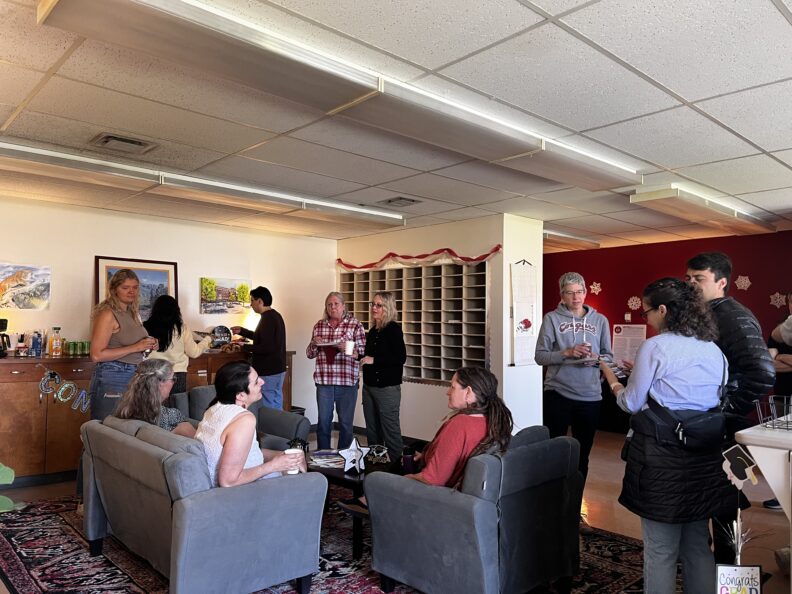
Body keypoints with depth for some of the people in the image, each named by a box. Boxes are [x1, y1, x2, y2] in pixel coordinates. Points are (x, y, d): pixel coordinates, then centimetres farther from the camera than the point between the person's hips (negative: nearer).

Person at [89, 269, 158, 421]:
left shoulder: (134, 314, 13)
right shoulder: (108, 314, -10)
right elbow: (96, 355, -17)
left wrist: (149, 345, 7)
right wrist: (135, 347, -18)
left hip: (134, 377, 8)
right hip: (111, 378, -7)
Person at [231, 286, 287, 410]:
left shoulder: (267, 319, -18)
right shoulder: (275, 316, 13)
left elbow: (266, 347, -24)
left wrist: (245, 347, -14)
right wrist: (242, 331, 25)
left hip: (268, 371, -10)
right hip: (278, 369, 10)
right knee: (277, 407, 14)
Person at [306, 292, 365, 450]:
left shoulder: (355, 325, 0)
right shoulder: (319, 325, 10)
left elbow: (363, 352, -4)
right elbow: (310, 354, 15)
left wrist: (348, 349, -21)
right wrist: (314, 344, -6)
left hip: (347, 382, -2)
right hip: (323, 380, 3)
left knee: (345, 423, 6)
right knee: (323, 422, 9)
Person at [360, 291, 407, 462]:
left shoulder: (393, 329, -10)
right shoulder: (373, 330, 13)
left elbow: (400, 358, -19)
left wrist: (373, 360, -18)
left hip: (387, 386, -8)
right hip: (369, 384, 8)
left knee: (390, 429, -3)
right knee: (372, 430, 16)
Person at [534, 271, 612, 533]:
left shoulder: (600, 320, 5)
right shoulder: (552, 319, -3)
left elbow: (608, 356, 7)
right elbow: (540, 356, -7)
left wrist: (596, 359, -14)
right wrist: (567, 353, -20)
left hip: (590, 396, 3)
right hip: (557, 395, -3)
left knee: (582, 456, 14)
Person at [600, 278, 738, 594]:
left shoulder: (655, 347, -12)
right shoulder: (714, 350, 8)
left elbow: (631, 403, -6)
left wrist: (610, 376, 12)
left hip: (662, 455, -7)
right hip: (705, 456, 7)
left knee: (661, 549, 5)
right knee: (698, 545, 18)